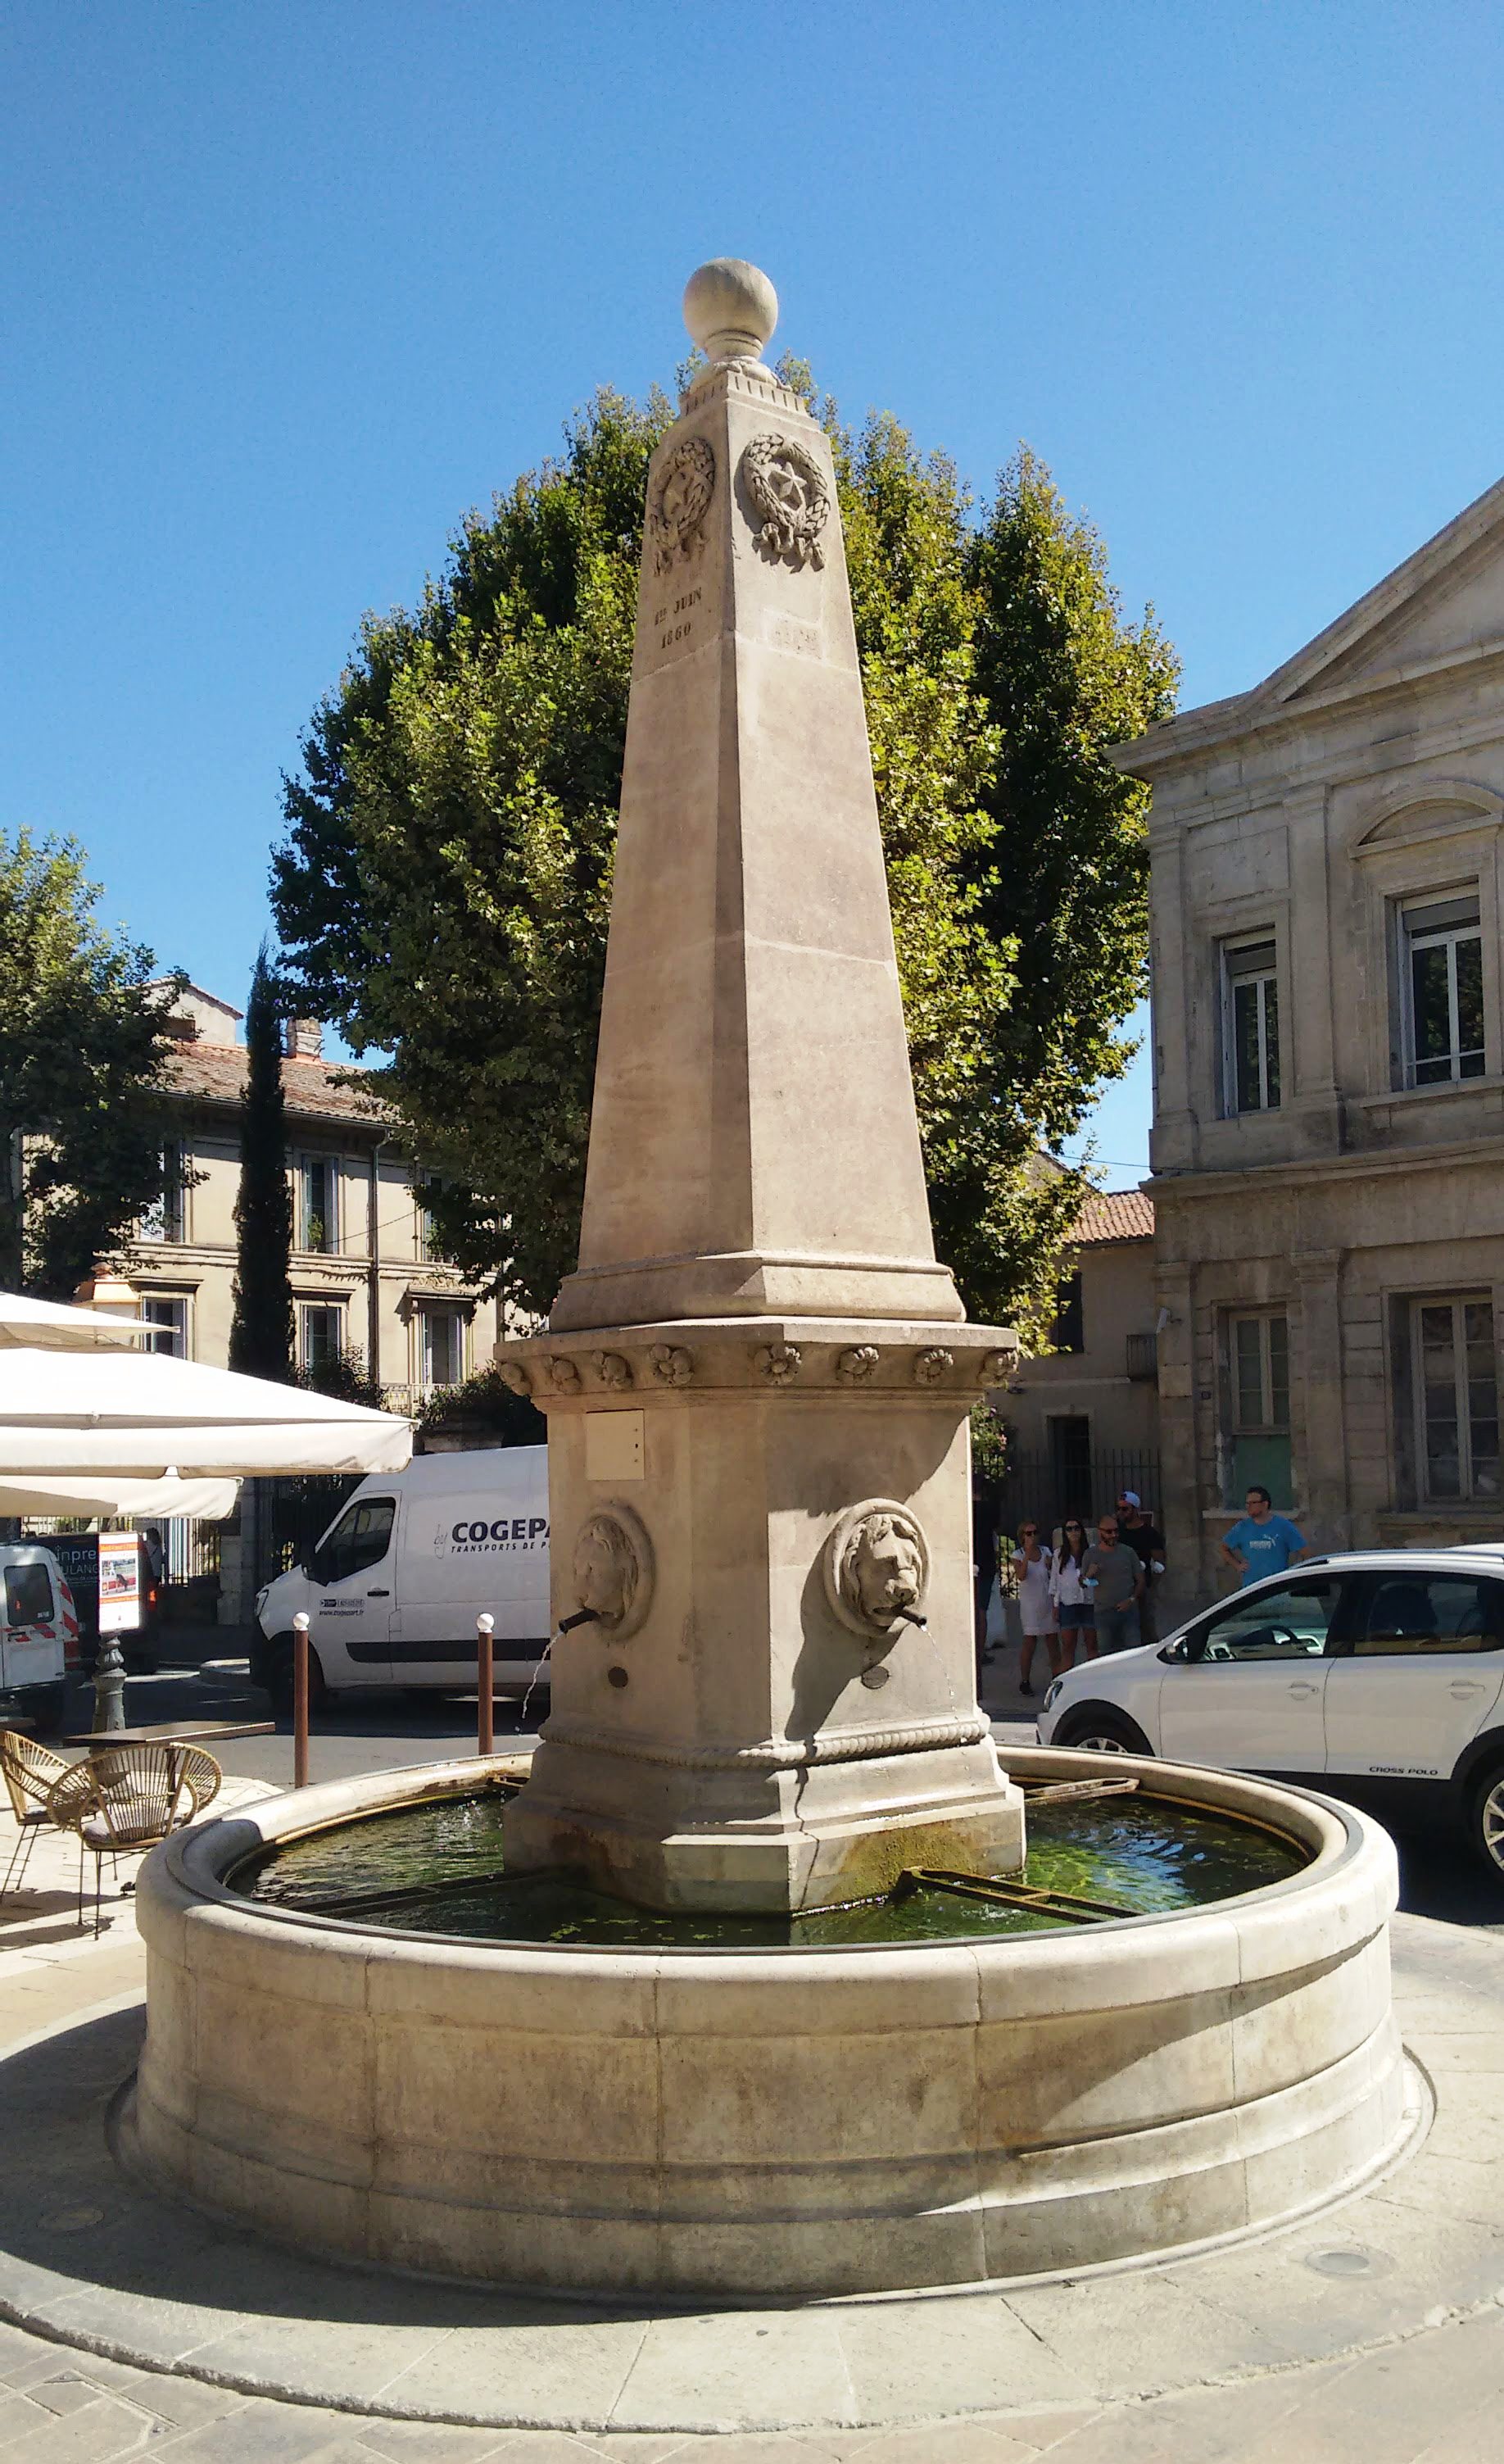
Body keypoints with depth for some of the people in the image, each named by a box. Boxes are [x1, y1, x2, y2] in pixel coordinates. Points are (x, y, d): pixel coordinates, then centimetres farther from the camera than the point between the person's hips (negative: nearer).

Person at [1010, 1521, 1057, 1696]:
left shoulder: (1045, 1551, 8)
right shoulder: (1018, 1554, -3)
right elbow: (1021, 1576, -19)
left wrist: (1051, 1565, -7)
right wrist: (1028, 1553, -23)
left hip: (1048, 1601, 4)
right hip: (1029, 1603, -4)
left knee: (1053, 1640, 4)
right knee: (1030, 1641, -4)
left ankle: (1056, 1678, 12)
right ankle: (1024, 1681, 3)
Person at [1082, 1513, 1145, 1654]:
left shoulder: (1128, 1552, 5)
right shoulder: (1091, 1554, 5)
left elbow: (1140, 1580, 7)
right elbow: (1082, 1583, 8)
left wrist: (1131, 1600, -8)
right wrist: (1089, 1575, -14)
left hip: (1128, 1610, 0)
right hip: (1103, 1614, 0)